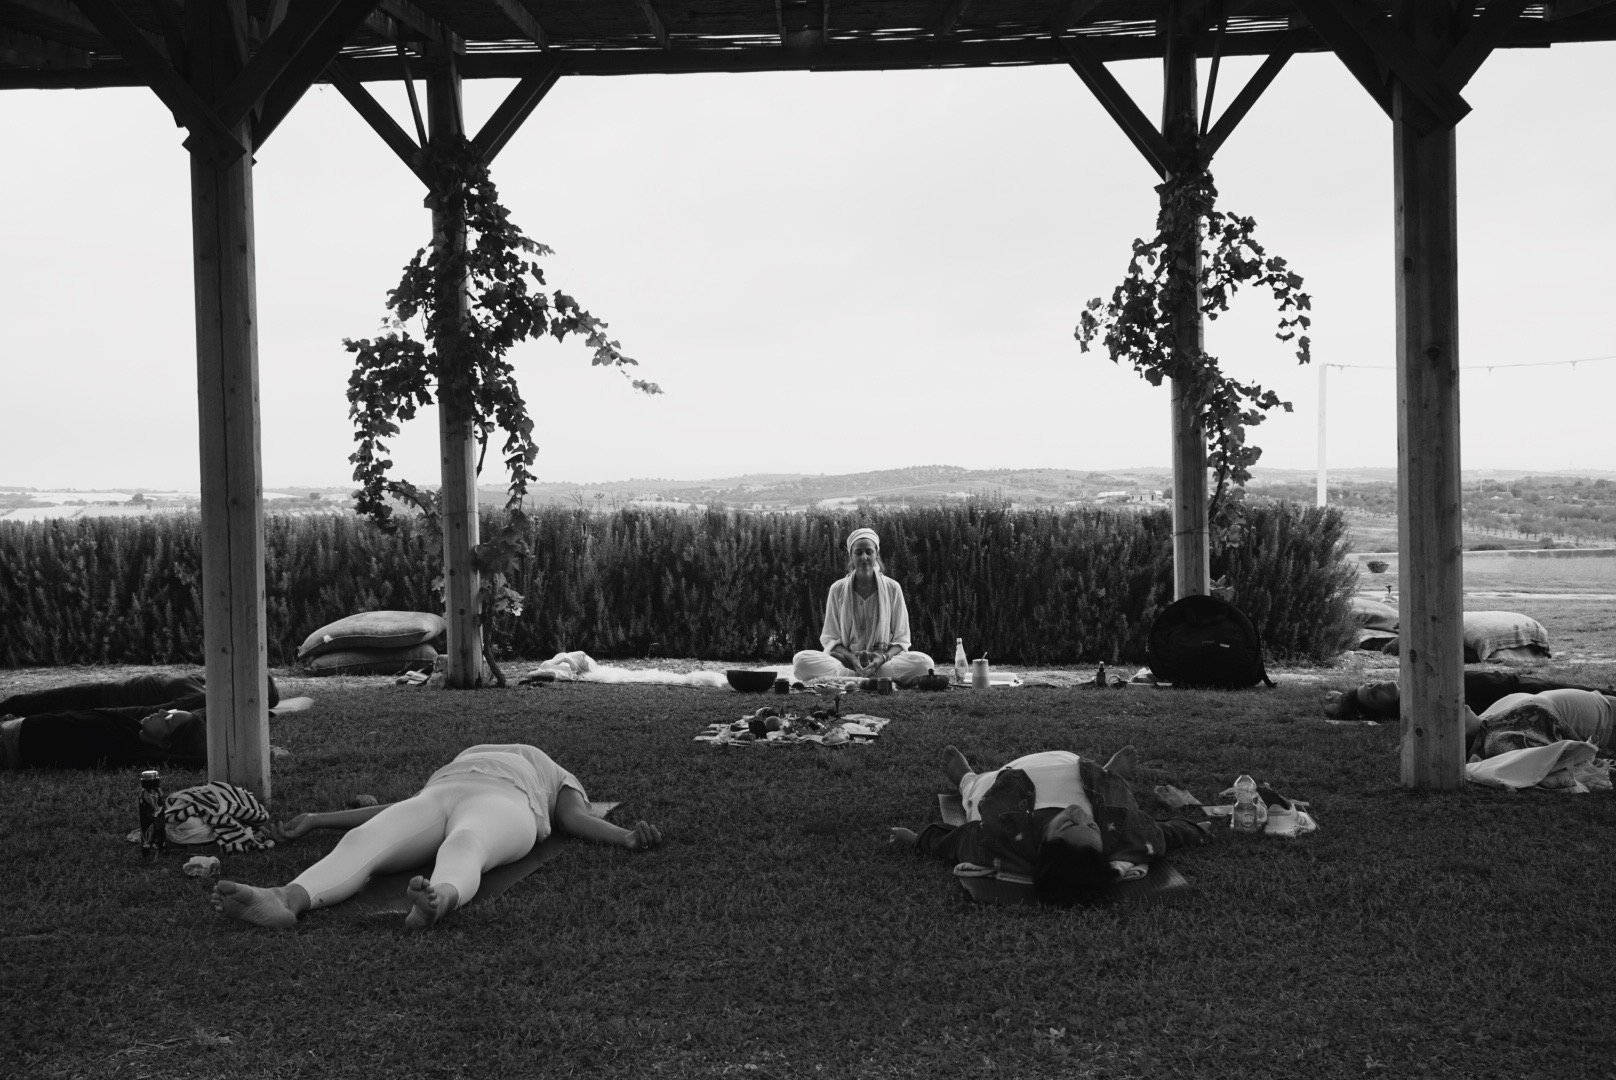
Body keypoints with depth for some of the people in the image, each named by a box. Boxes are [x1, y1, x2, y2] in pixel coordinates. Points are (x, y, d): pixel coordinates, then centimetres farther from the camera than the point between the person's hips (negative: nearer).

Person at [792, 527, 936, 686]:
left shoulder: (892, 588, 3)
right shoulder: (837, 590, 4)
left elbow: (901, 639, 4)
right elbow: (829, 638, 4)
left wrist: (884, 657, -17)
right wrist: (851, 658, -16)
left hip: (884, 660, 0)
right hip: (846, 659, 0)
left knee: (924, 663, -30)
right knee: (801, 660, -30)